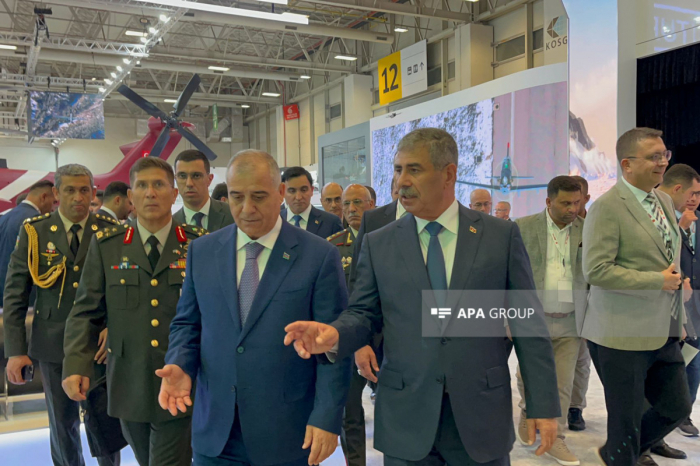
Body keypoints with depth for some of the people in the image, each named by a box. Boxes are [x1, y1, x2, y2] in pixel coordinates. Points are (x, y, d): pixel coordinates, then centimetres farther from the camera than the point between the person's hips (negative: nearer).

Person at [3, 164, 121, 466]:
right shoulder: (34, 232, -2)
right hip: (53, 343, 1)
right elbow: (14, 296, -1)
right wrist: (15, 351, -5)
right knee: (62, 422, 14)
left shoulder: (111, 233, -2)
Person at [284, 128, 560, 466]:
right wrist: (335, 335, -17)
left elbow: (528, 324, 0)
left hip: (483, 416, 0)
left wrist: (543, 405, -1)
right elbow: (364, 313, 5)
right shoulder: (378, 244, 3)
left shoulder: (501, 235, -1)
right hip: (405, 419, 1)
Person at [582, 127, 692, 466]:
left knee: (677, 407, 15)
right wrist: (658, 280, -17)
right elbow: (596, 271, -22)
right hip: (623, 334, -8)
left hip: (663, 332, 8)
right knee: (627, 419, 6)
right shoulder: (607, 208, -15)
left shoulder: (664, 201, 11)